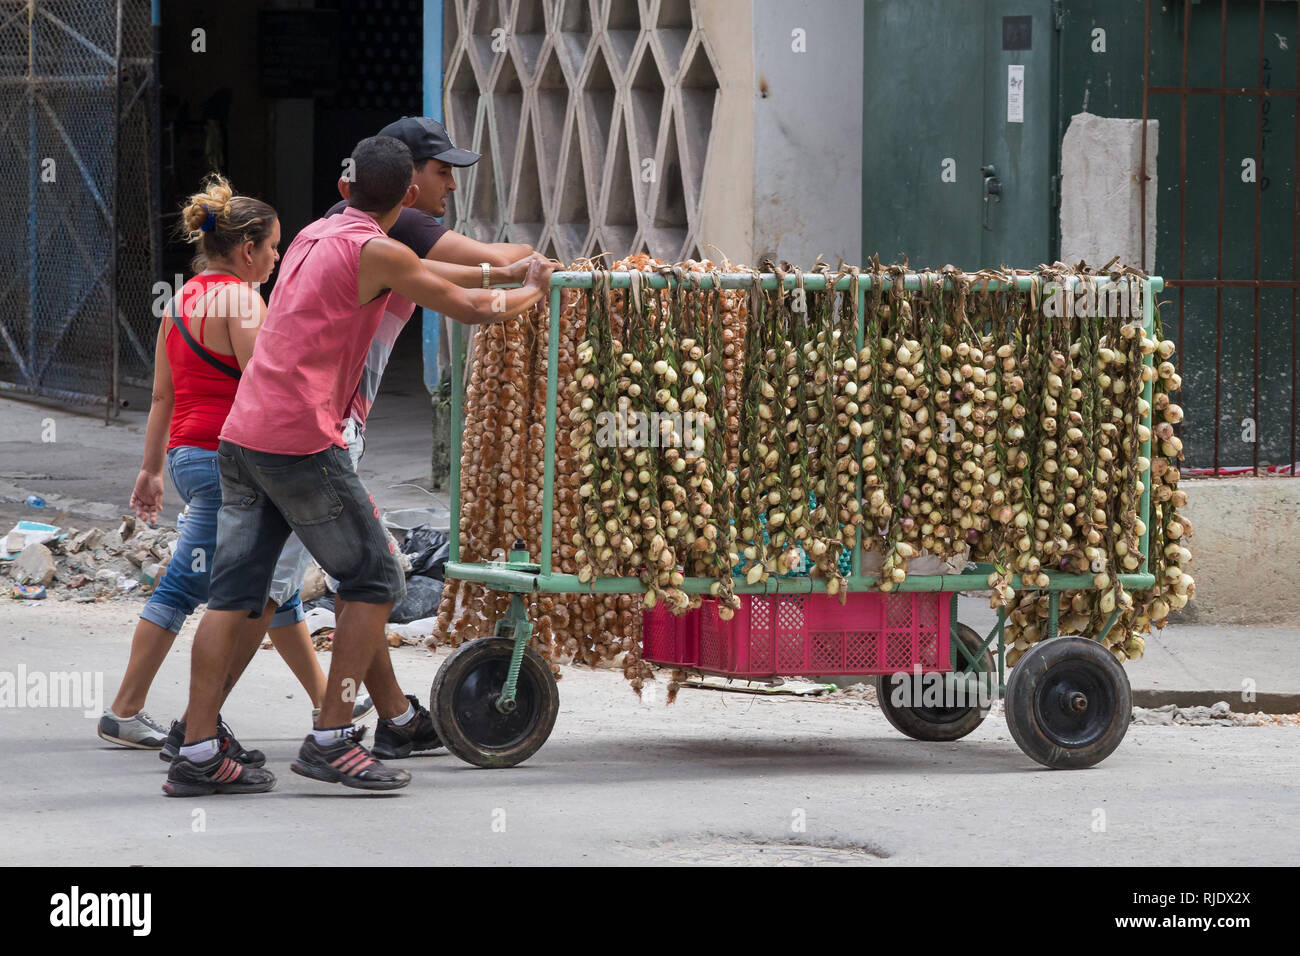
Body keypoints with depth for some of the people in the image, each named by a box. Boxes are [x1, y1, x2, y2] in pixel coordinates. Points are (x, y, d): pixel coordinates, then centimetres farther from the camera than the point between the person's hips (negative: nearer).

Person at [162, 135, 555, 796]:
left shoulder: (314, 236, 19)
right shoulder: (379, 253, -6)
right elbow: (473, 311, 1)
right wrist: (532, 291, 21)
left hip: (242, 436, 8)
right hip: (301, 442, -8)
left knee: (234, 594, 4)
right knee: (373, 580, 3)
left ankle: (197, 756, -1)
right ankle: (331, 741, -2)